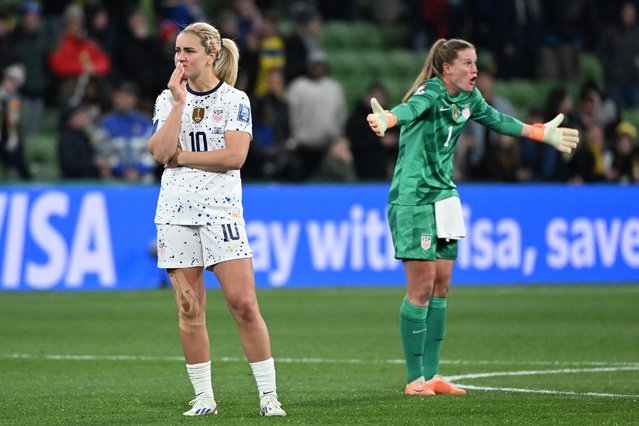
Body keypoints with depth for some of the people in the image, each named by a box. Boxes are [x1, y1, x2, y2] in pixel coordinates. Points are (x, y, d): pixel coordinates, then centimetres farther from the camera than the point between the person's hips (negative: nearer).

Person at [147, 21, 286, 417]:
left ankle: (269, 396, -3)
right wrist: (180, 102, -8)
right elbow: (161, 152, -6)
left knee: (244, 303, -9)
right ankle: (204, 398, 10)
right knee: (189, 310, 2)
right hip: (176, 211, 3)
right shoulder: (167, 99, 9)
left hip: (221, 208, -3)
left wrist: (182, 156, -7)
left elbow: (235, 155, -12)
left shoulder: (235, 99, 0)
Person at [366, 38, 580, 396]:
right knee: (421, 288, -8)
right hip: (413, 199, -8)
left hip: (444, 197, 8)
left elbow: (495, 119, 28)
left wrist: (540, 133, 37)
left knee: (441, 287, 9)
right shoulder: (430, 92, -17)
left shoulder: (470, 97, 7)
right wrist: (387, 119, -64)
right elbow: (412, 108, -41)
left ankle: (432, 375, 15)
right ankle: (415, 378, -2)